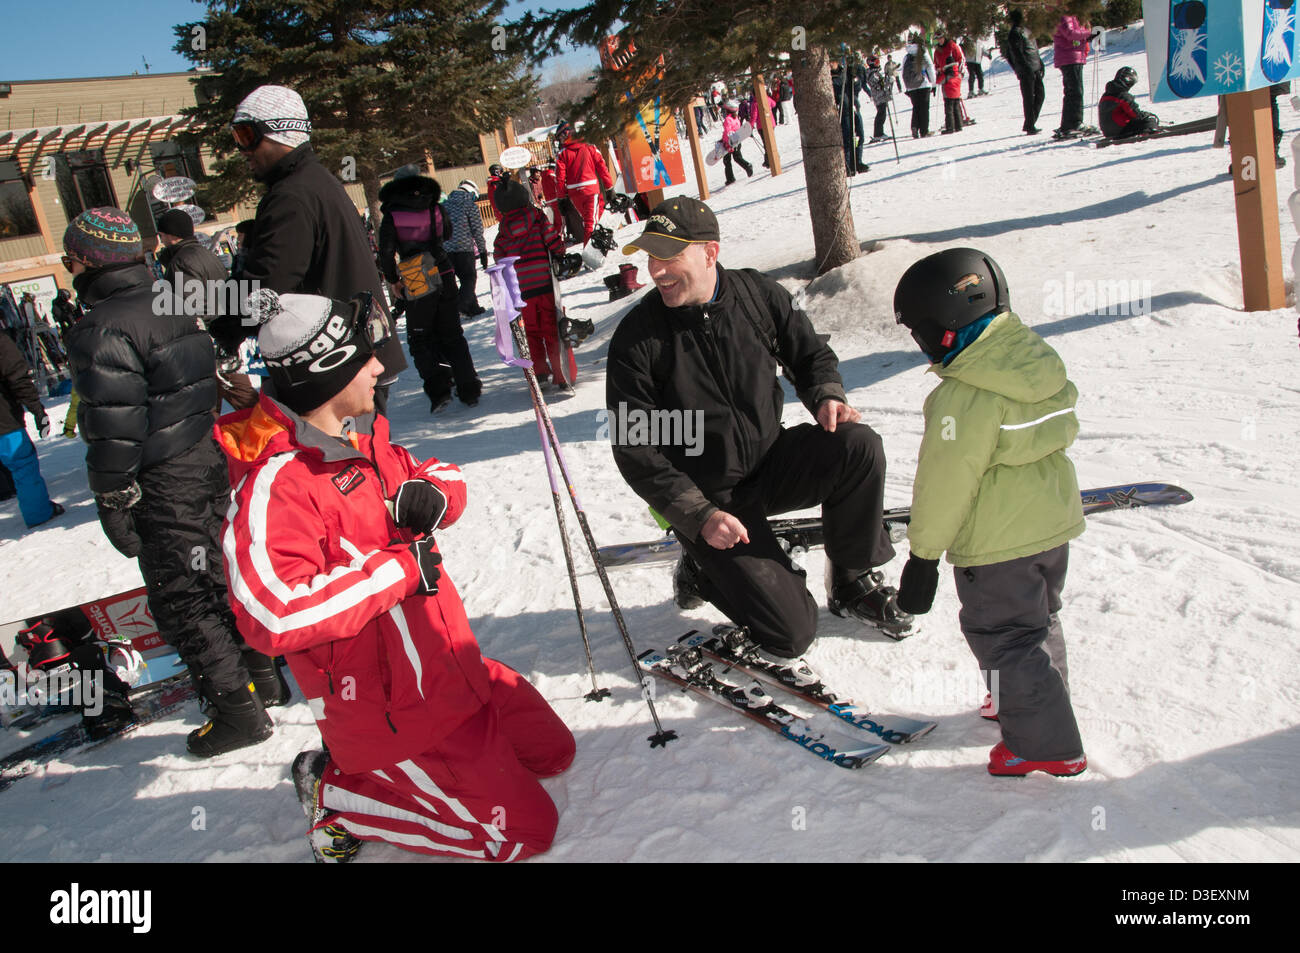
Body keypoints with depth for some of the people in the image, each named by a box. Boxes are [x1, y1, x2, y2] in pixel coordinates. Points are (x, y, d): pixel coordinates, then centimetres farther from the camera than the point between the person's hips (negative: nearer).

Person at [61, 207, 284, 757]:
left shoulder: (102, 332, -20)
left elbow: (114, 428, -21)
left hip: (162, 485, -9)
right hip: (210, 462, 9)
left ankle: (238, 710, 7)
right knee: (217, 576, 20)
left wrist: (113, 503, -12)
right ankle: (261, 676, 30)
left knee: (180, 599, 2)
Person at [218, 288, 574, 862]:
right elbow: (271, 615, -38)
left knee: (553, 752, 20)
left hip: (451, 666, 9)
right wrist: (403, 567, -30)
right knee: (528, 829, -1)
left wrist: (432, 497, -10)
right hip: (394, 712, -9)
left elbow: (443, 477, 17)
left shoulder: (362, 443, 3)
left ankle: (377, 766, 20)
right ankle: (336, 799, 7)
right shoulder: (275, 486, -25)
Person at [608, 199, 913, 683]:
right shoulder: (636, 339, -15)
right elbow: (635, 451, -14)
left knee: (860, 446, -25)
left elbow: (810, 352, 11)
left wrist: (826, 397, -11)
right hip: (708, 498, -4)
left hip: (772, 460, 4)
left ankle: (854, 582, -1)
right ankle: (707, 568, 16)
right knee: (791, 631, -14)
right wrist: (699, 516, -21)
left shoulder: (758, 294, -6)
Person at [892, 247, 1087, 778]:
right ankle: (1043, 705, 43)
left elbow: (947, 479, -21)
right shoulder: (1037, 357, 2)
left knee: (1002, 635, 5)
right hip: (1054, 522, 9)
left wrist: (924, 551, -11)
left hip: (997, 541, -9)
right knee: (1039, 620, 25)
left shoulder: (965, 394, -25)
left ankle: (1045, 744, 12)